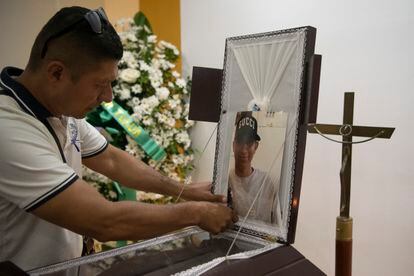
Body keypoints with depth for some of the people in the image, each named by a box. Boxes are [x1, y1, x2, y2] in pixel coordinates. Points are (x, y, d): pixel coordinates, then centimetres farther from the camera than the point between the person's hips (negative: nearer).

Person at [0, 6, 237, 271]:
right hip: (26, 270, -6)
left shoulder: (62, 109, -2)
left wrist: (184, 190, 2)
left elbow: (112, 160, 8)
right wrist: (196, 212, -17)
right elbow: (106, 223, -29)